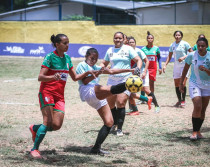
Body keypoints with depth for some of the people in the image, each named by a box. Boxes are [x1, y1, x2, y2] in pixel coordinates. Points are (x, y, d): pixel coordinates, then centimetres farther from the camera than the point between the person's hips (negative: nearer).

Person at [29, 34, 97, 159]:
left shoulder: (67, 58, 12)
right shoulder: (50, 57, -7)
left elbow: (75, 77, 19)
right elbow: (40, 77, -13)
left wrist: (87, 73, 4)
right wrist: (53, 77, -30)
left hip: (59, 96, 6)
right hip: (47, 92, -6)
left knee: (57, 125, -7)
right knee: (48, 121, -16)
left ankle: (35, 128, 22)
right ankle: (34, 149, -5)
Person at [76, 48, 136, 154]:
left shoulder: (95, 67, 34)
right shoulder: (82, 65, 11)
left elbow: (111, 71, 31)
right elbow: (85, 81, -4)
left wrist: (129, 70, 24)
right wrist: (96, 74, -17)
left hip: (98, 98, 8)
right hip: (89, 92, -8)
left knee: (109, 122, -3)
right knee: (110, 89, -38)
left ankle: (96, 148, -1)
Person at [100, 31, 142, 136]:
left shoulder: (128, 49, 1)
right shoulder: (110, 51, 12)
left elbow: (138, 60, 0)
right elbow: (104, 63, 21)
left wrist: (138, 69, -19)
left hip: (125, 80, -5)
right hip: (112, 80, 5)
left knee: (120, 103, -16)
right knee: (110, 103, 7)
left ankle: (119, 128, -9)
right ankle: (114, 123, 32)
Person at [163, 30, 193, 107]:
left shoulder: (185, 44, -5)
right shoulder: (172, 45, 9)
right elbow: (169, 56, 16)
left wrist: (184, 57, -17)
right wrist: (165, 65, 8)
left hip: (184, 65, -5)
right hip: (176, 66, 5)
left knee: (183, 83, -14)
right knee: (176, 84, 4)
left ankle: (183, 100, -5)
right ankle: (179, 100, 15)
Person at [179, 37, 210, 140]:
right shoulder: (191, 56, -8)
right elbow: (185, 69, 6)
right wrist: (181, 83, 9)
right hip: (194, 84, -2)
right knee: (197, 107, -17)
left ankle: (198, 131, 19)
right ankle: (195, 132, -11)